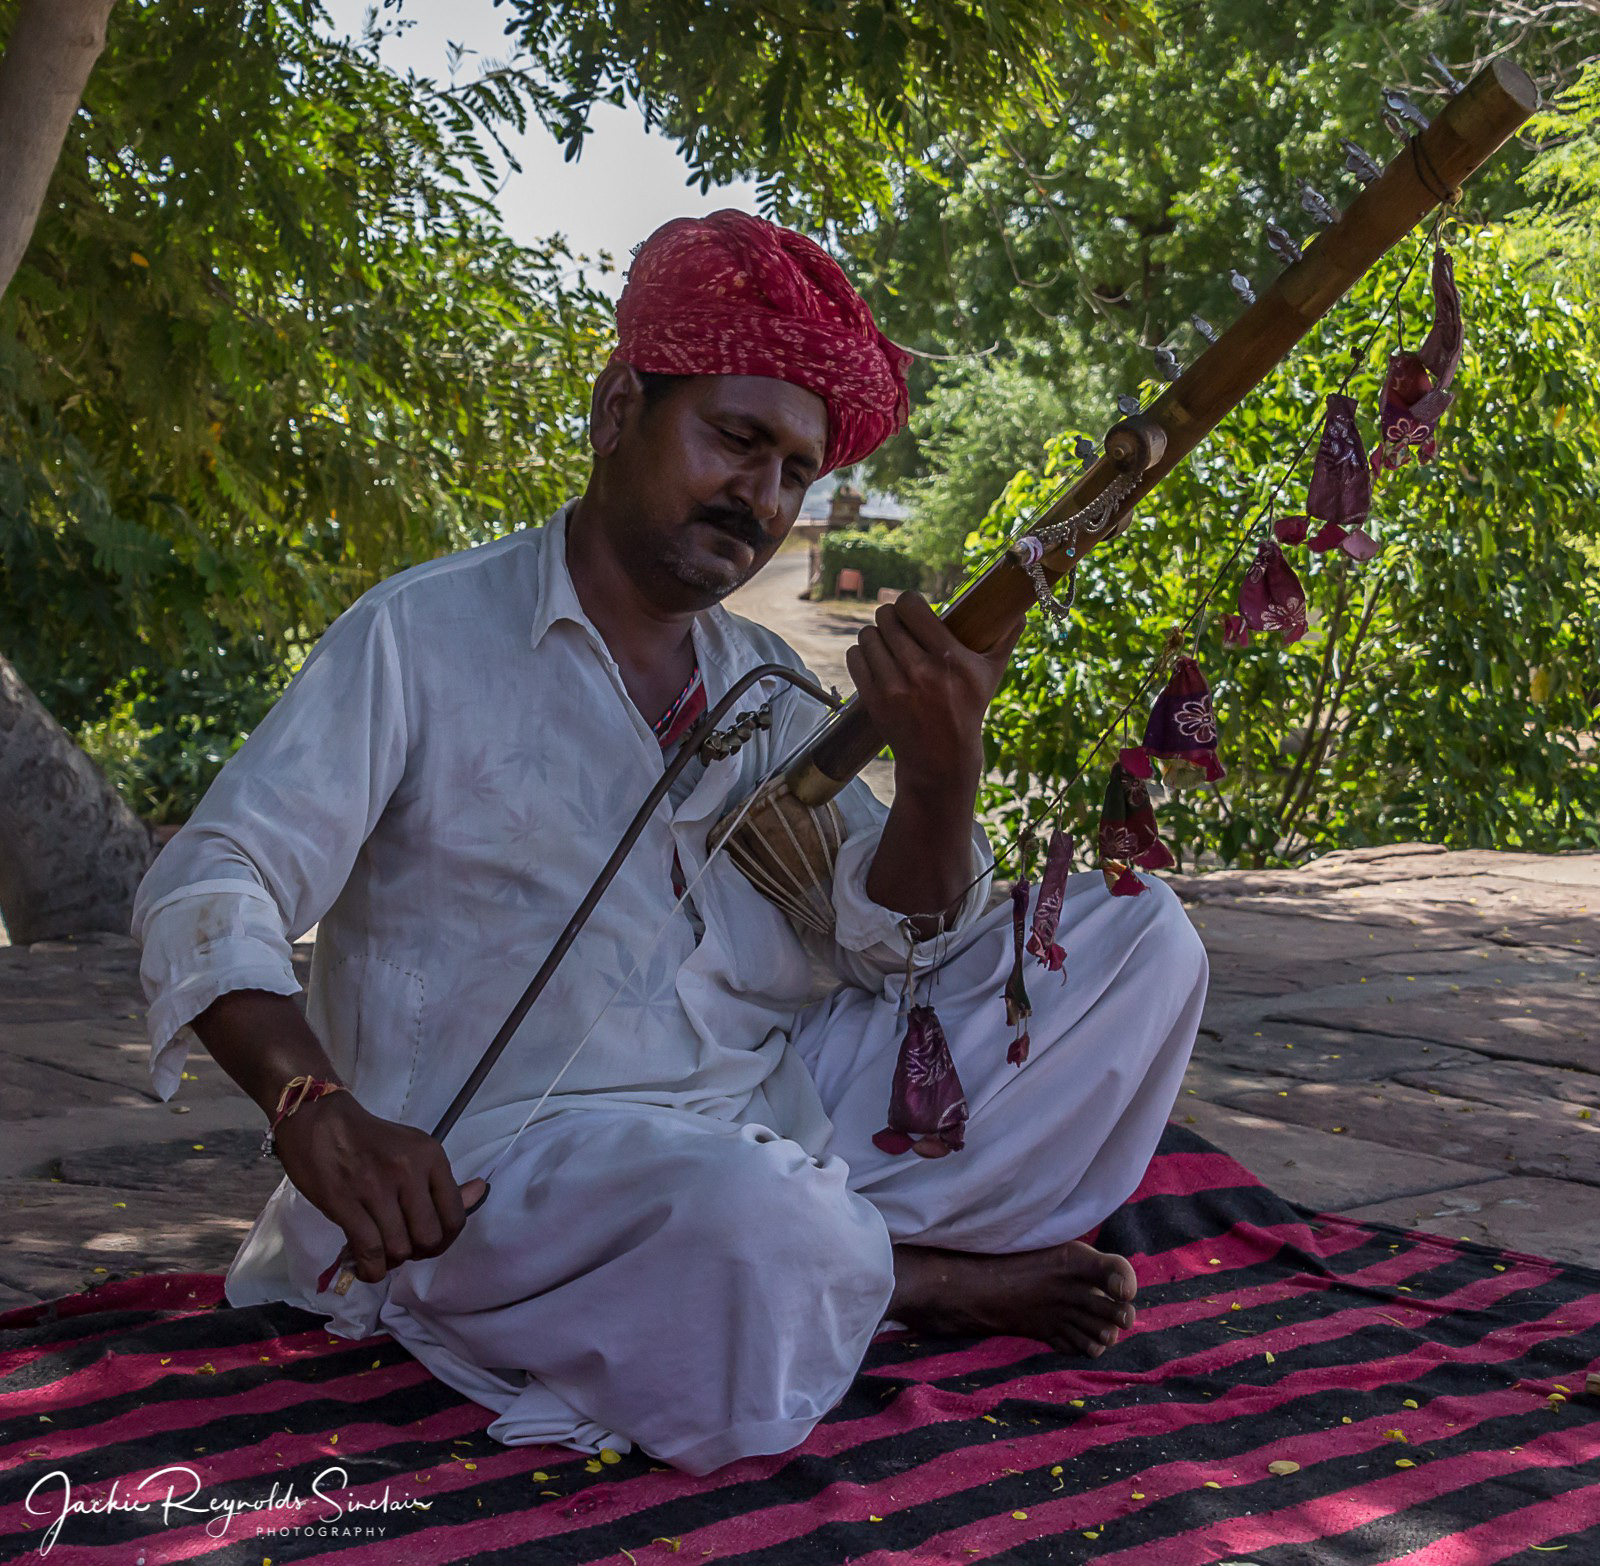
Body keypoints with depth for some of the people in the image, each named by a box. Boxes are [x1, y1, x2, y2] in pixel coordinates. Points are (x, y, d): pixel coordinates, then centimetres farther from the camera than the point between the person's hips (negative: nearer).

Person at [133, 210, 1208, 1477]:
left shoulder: (767, 690, 14)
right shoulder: (426, 635, -4)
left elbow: (892, 948, 5)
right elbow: (209, 892, -11)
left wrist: (942, 768, -16)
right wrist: (317, 1109, -31)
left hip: (785, 1117, 7)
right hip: (509, 1164, -6)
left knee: (1136, 938, 2)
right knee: (756, 1219, -40)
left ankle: (852, 1254, -12)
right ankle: (922, 1280, -5)